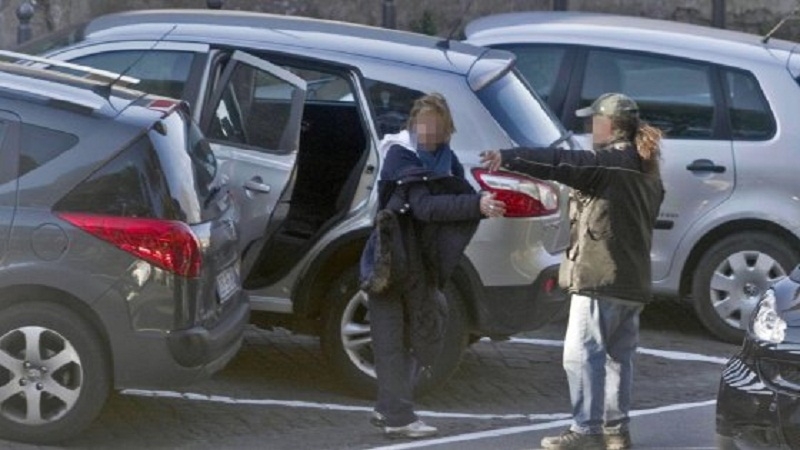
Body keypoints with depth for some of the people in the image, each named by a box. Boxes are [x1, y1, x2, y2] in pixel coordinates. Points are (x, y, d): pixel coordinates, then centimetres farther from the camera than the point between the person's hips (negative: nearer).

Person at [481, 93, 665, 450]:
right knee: (618, 356, 12)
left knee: (582, 354, -7)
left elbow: (561, 163, -20)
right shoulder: (645, 169, 17)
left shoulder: (611, 162, -12)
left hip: (599, 275, -9)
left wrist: (508, 158, -20)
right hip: (633, 279, 9)